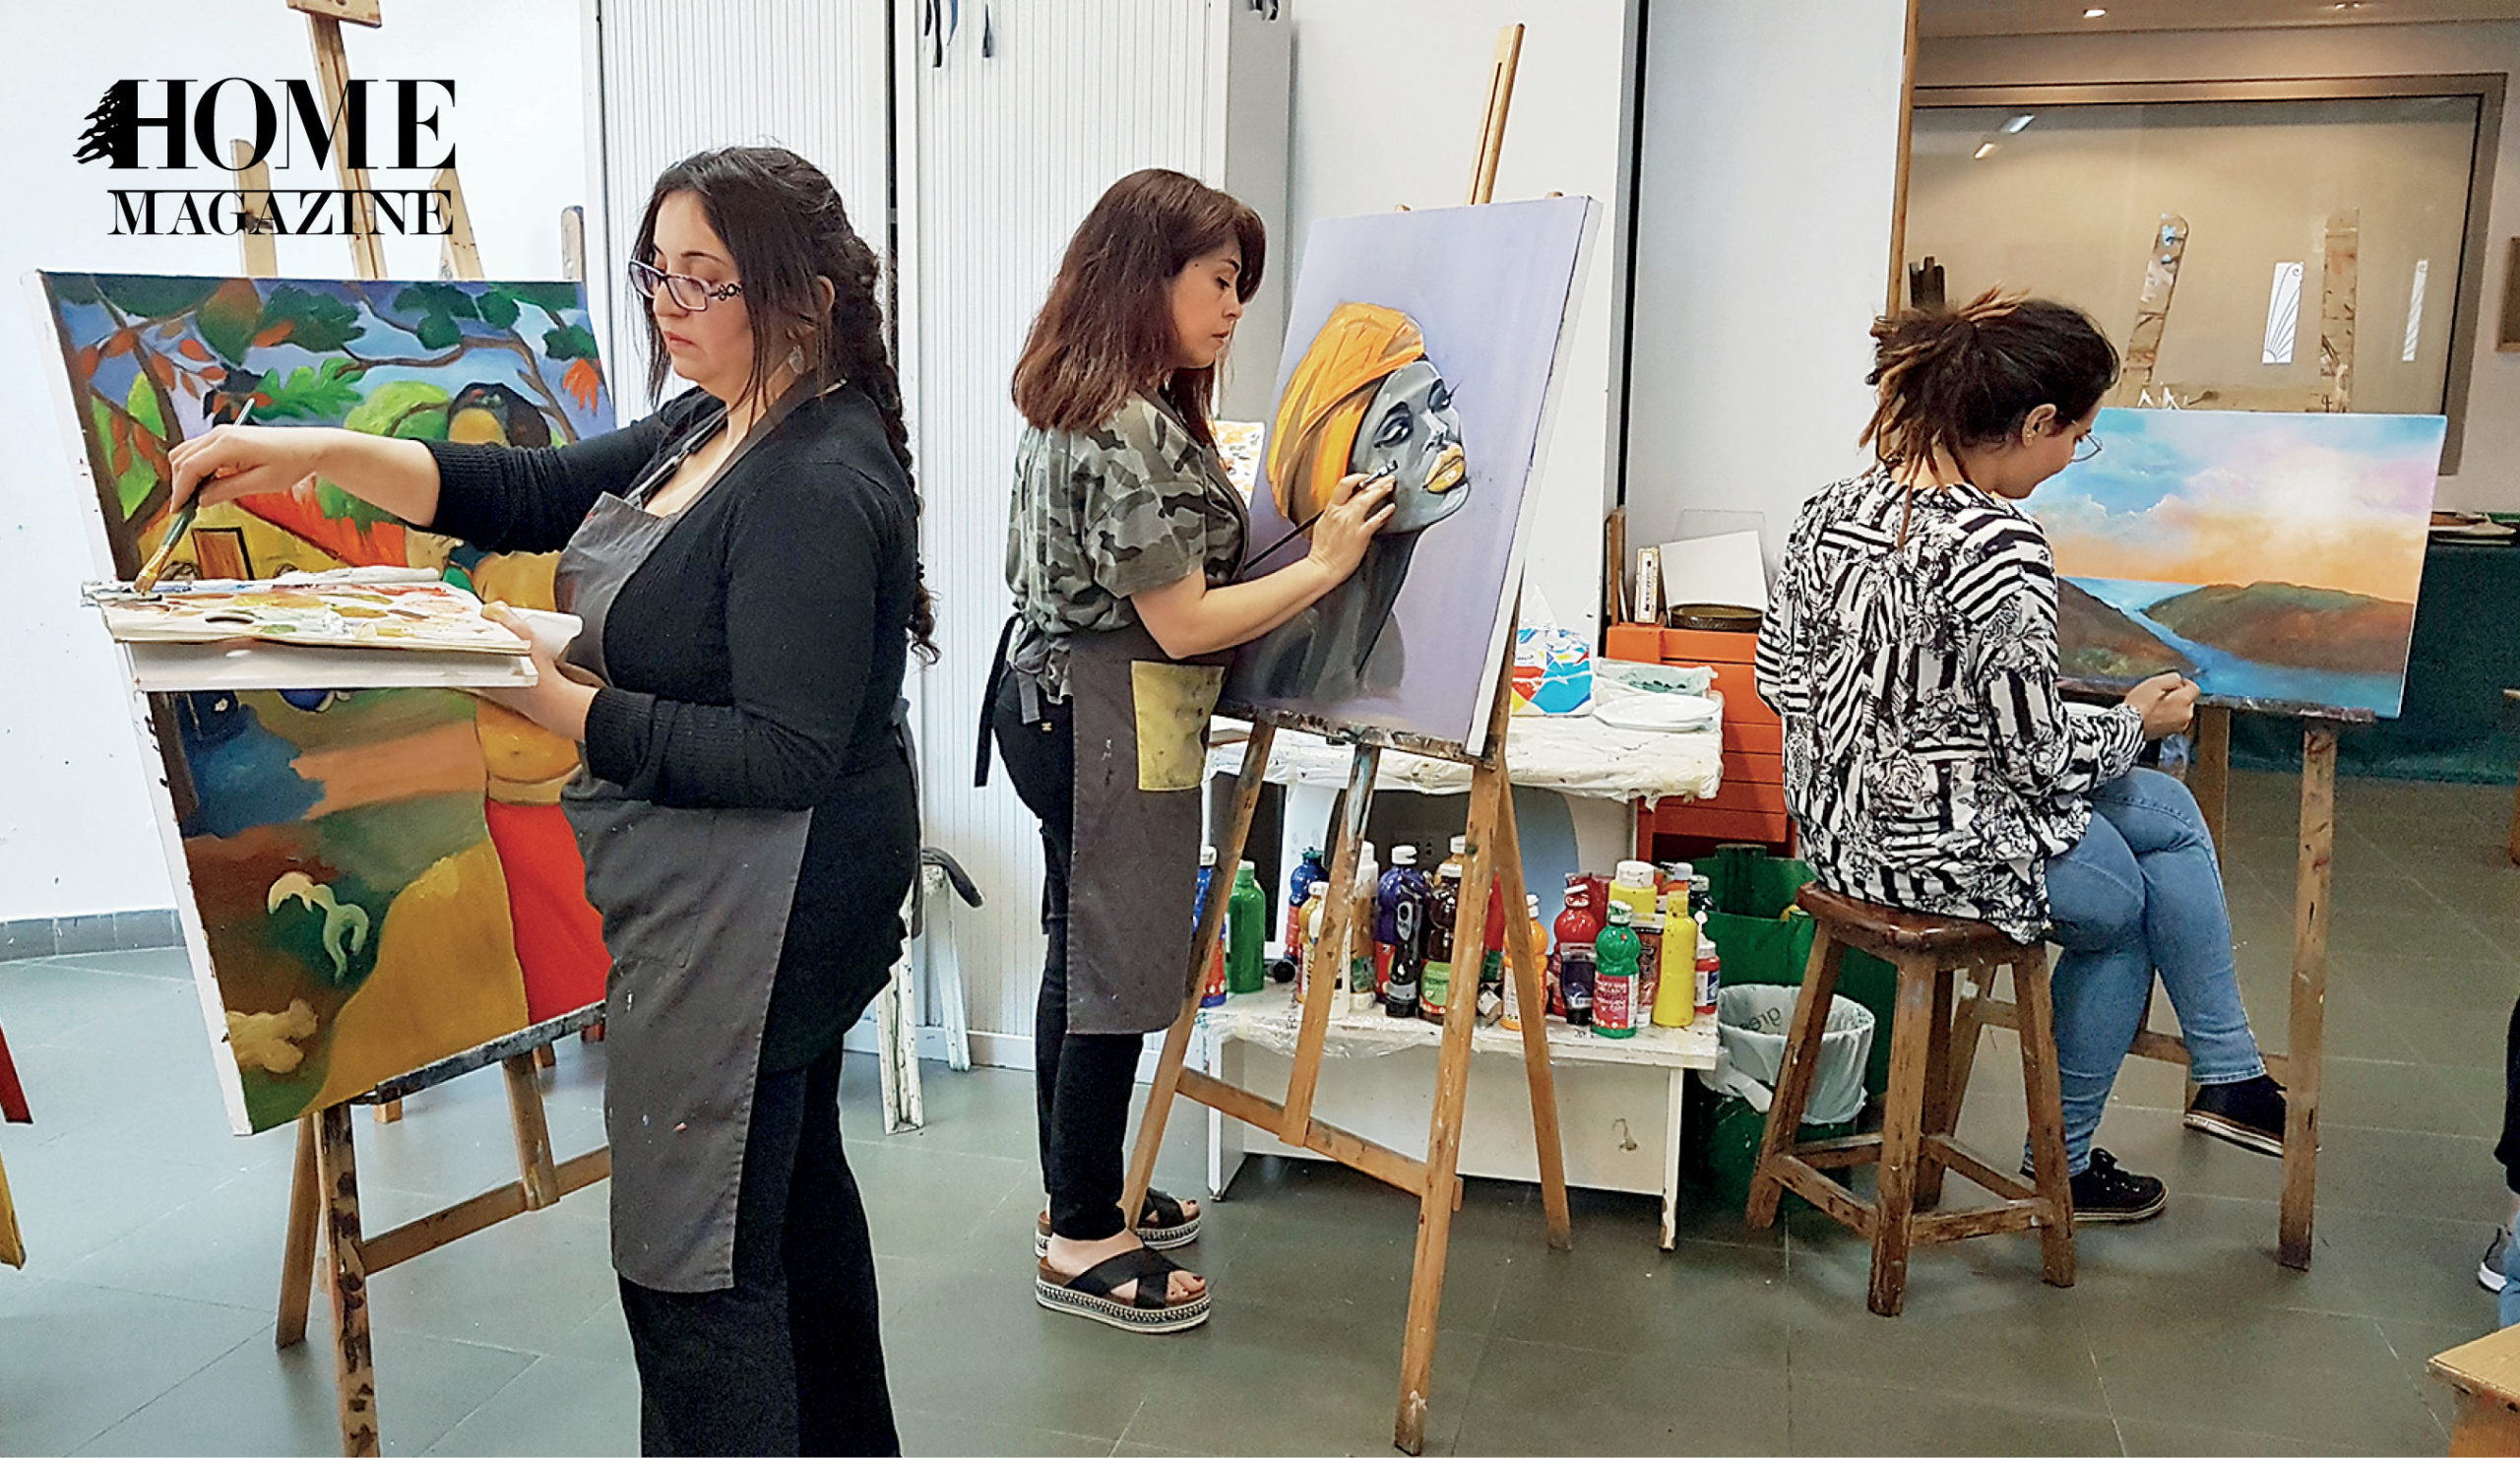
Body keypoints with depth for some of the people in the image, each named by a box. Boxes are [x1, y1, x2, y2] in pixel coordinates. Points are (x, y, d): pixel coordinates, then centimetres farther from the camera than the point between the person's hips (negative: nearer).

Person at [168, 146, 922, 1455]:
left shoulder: (818, 485, -23)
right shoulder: (707, 430, 9)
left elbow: (786, 756, -26)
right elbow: (526, 495, 9)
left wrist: (565, 707, -23)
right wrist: (320, 454, -2)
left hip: (748, 922, -11)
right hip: (725, 906, 11)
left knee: (693, 1260, 1)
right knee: (789, 1186, 24)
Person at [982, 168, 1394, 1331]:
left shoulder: (1078, 406, 12)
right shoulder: (1134, 431, -21)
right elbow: (1182, 624, -20)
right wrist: (1326, 563, -14)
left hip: (1054, 700, 11)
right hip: (1111, 723, -11)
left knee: (1084, 961, 18)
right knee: (1117, 973, 0)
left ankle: (1082, 1194, 33)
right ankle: (1081, 1242, 14)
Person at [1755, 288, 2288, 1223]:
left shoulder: (1835, 509, -2)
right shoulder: (2000, 548, -26)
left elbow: (1779, 677, 6)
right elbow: (2042, 759, -19)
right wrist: (2136, 721, 2)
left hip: (1839, 822, 8)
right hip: (1950, 849, -8)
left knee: (2172, 813, 23)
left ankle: (2229, 1076, 33)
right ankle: (2062, 1166, 38)